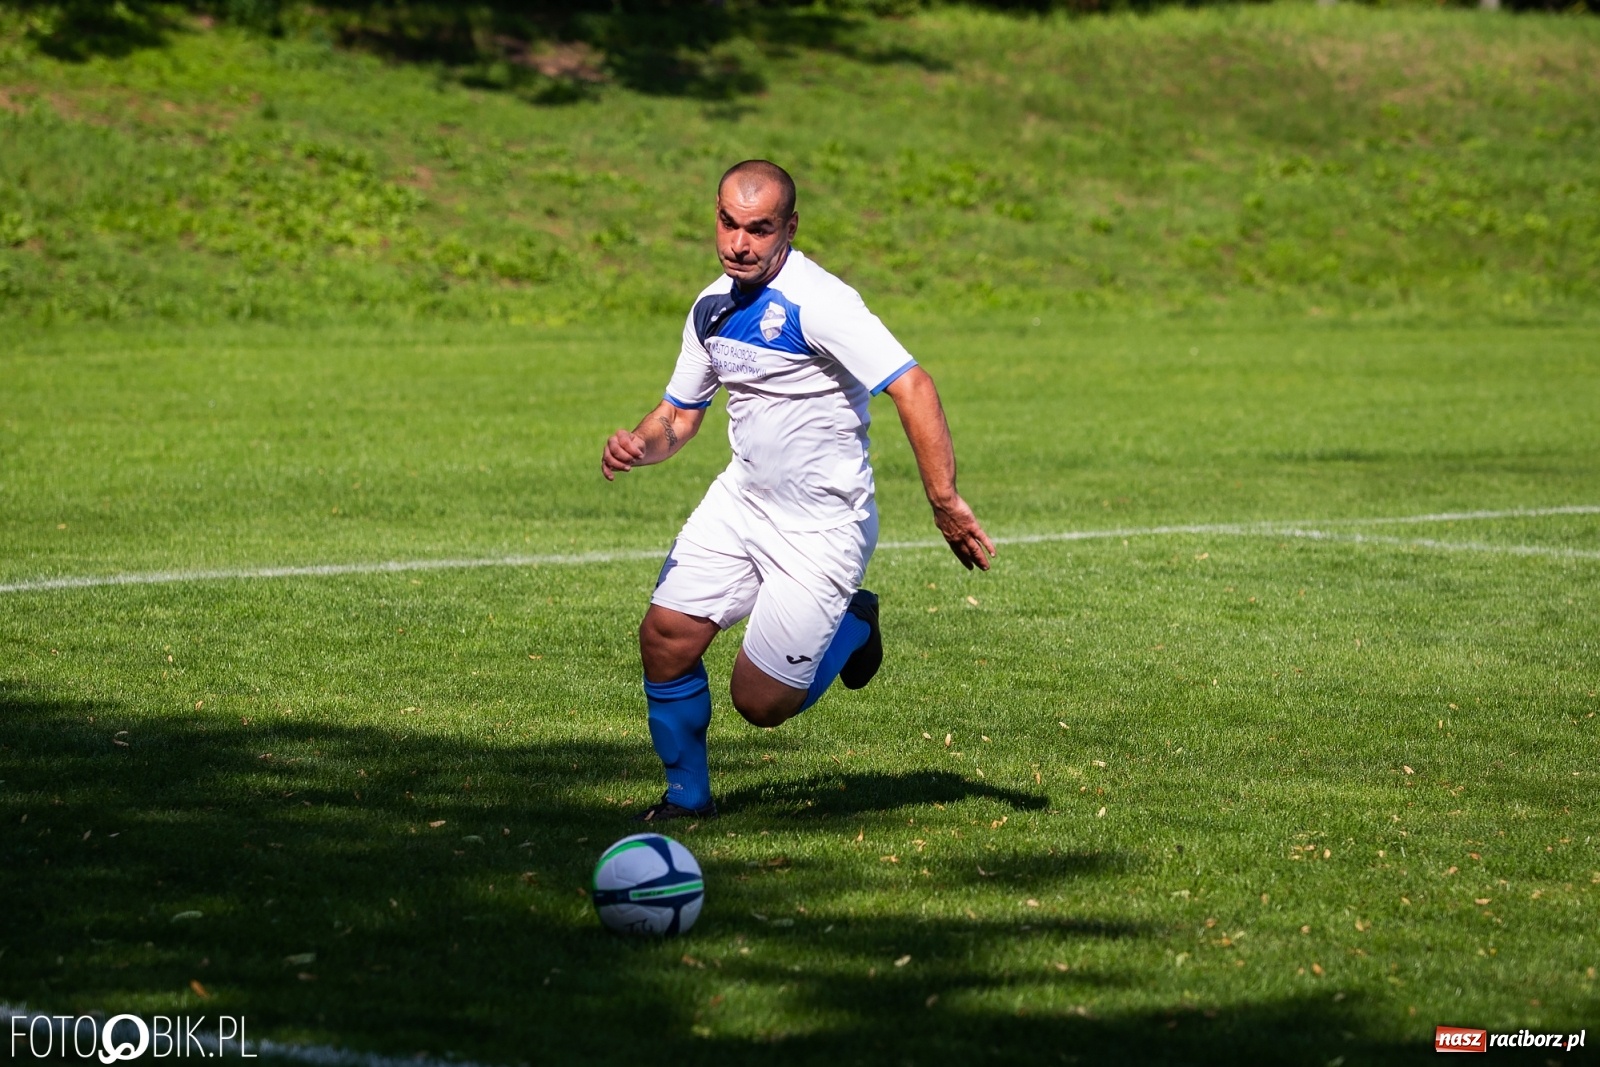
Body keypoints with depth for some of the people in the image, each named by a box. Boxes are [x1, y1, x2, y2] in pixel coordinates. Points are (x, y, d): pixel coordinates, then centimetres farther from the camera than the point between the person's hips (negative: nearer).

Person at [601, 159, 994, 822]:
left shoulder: (816, 302, -22)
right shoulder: (713, 308, 3)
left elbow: (912, 388, -28)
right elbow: (679, 414, 15)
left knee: (760, 702, -6)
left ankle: (850, 626, 24)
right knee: (666, 636, -6)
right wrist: (639, 444, -9)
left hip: (822, 528, -7)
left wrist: (945, 503, -33)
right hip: (740, 501, 7)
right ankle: (687, 797, 15)